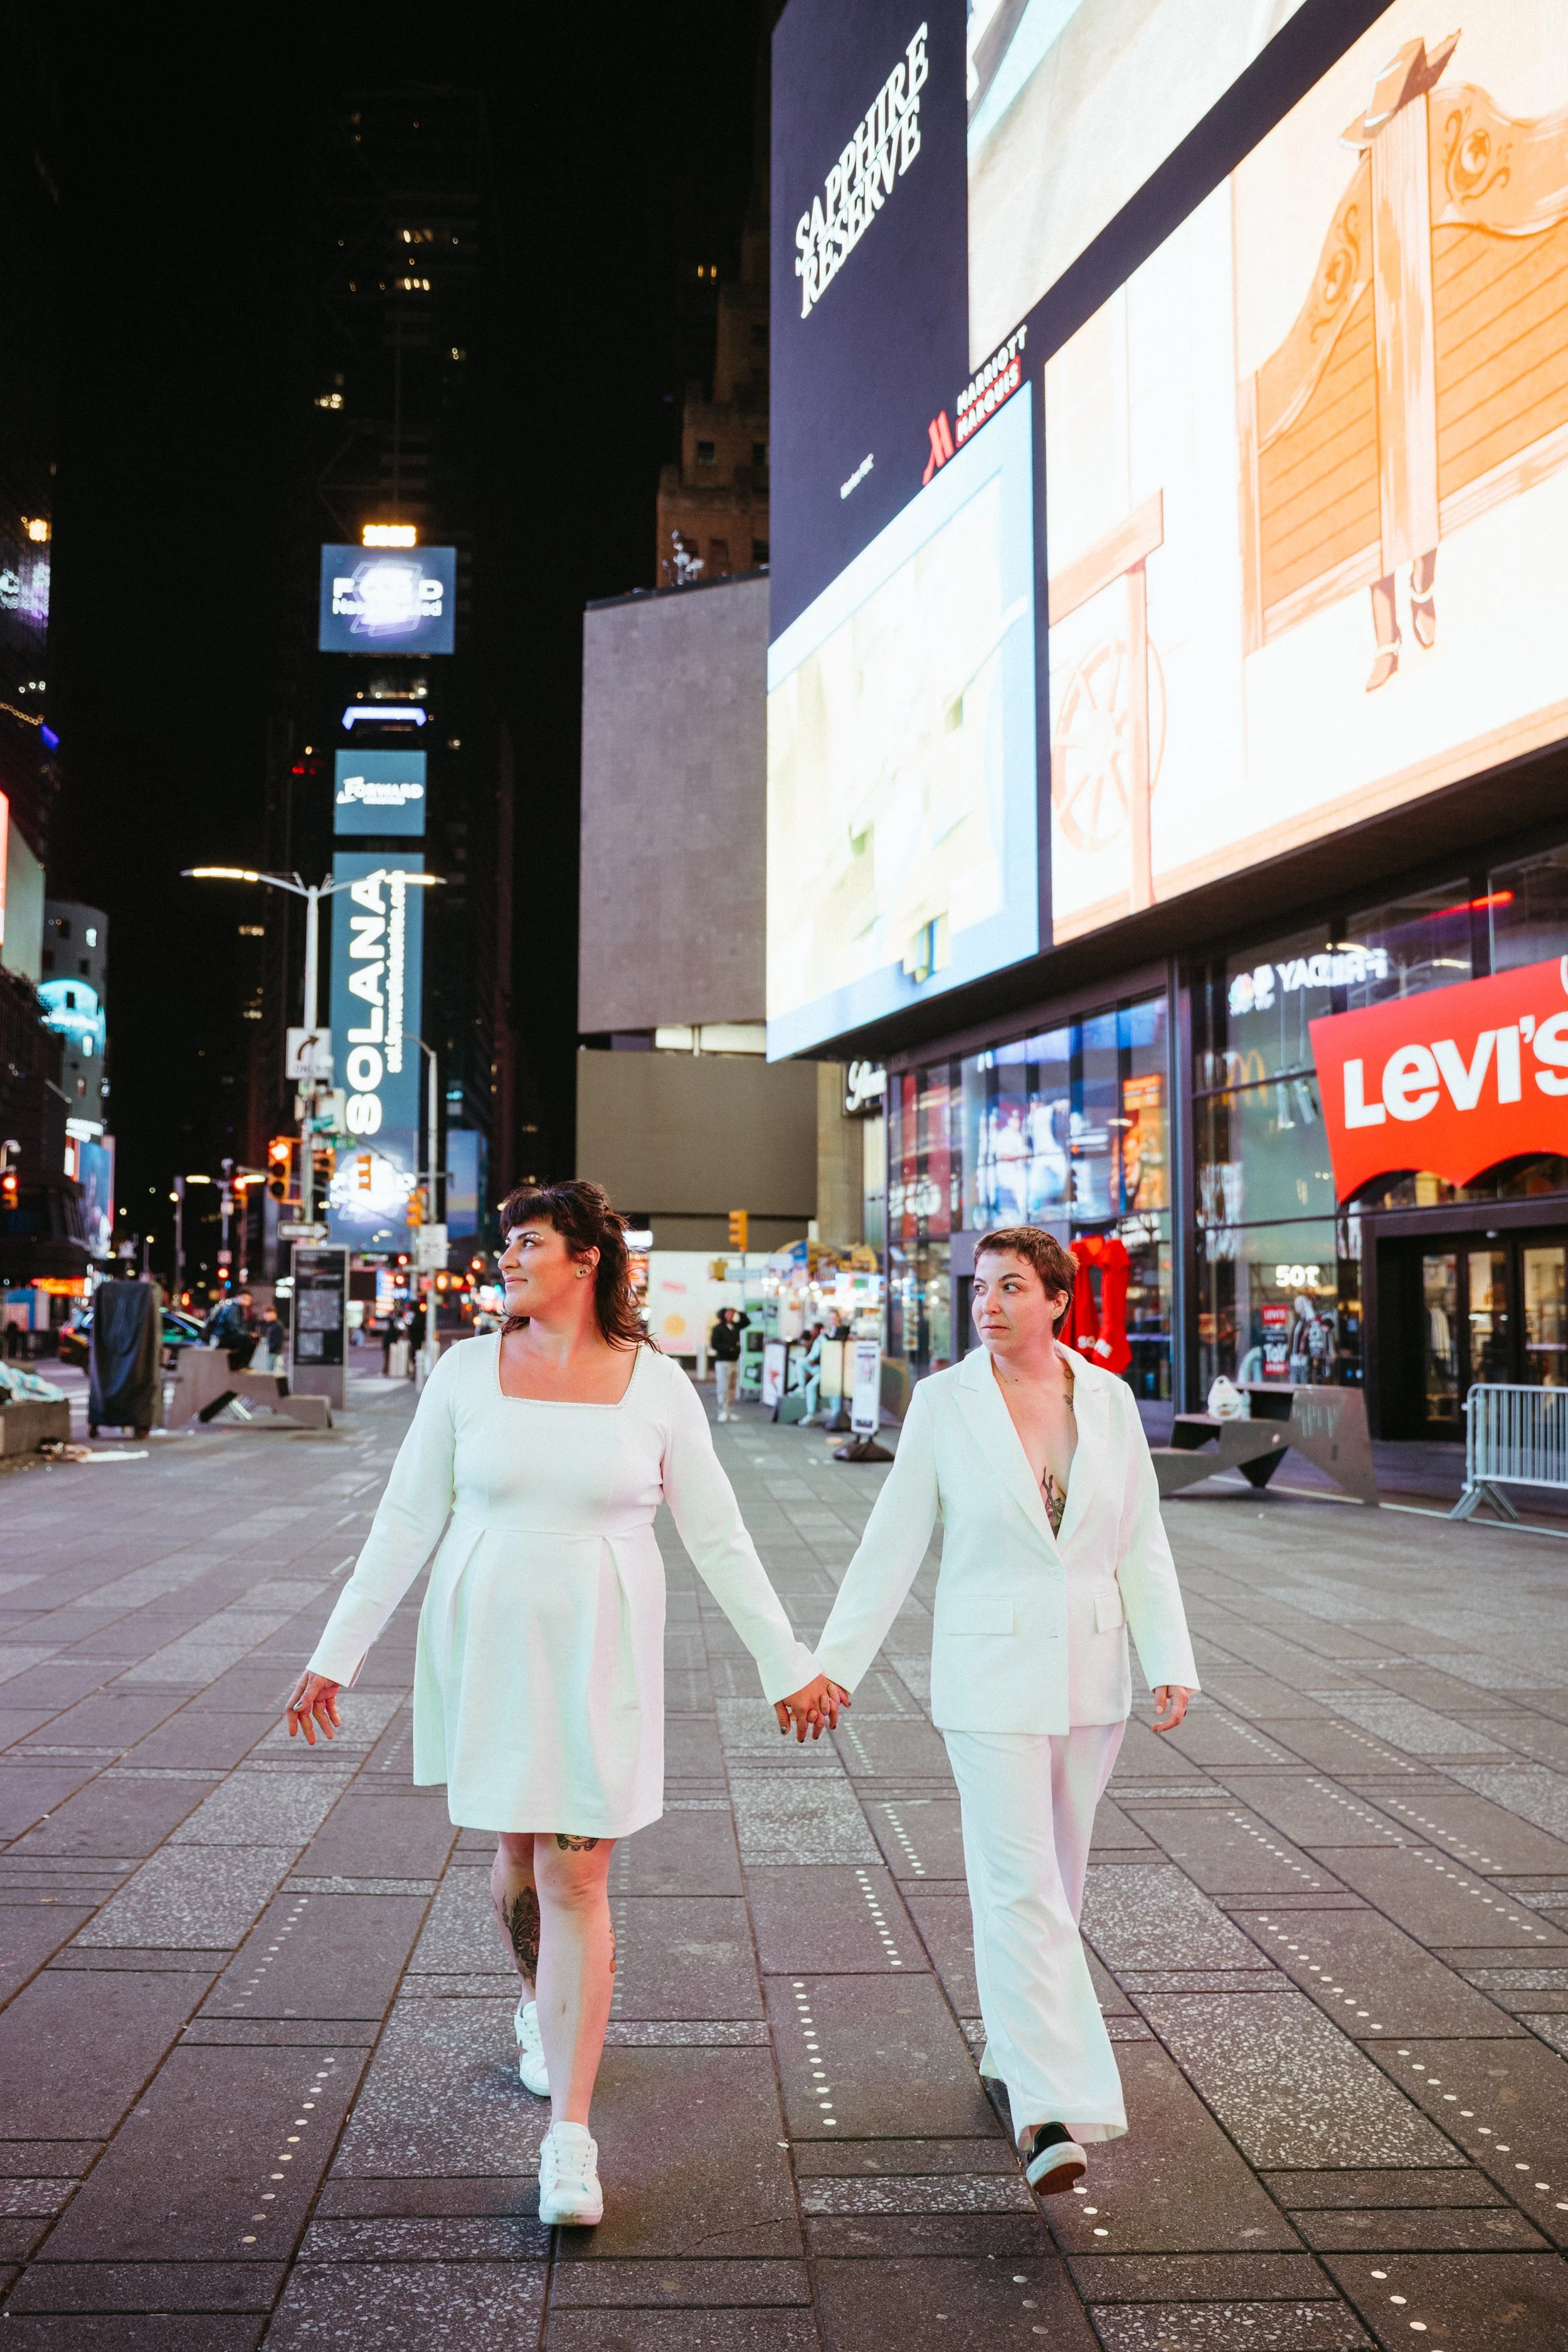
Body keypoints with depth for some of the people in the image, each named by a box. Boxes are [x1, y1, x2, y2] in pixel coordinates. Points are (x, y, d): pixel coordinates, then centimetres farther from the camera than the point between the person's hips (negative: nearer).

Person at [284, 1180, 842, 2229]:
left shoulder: (656, 1384, -4)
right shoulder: (467, 1372, -1)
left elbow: (718, 1537, 2)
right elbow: (405, 1524, 4)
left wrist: (788, 1663, 2)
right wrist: (336, 1656, 3)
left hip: (599, 1659, -2)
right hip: (486, 1652, 2)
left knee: (578, 1880, -4)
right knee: (518, 1862, 15)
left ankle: (571, 2137, 7)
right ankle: (541, 2006, 47)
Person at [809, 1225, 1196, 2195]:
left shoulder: (1109, 1399, 0)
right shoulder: (944, 1402, -7)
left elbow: (1141, 1544, 4)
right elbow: (894, 1543, -3)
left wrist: (1171, 1664, -4)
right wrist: (834, 1664, -4)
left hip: (1091, 1673, 3)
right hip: (989, 1674, -3)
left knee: (1055, 1881, 15)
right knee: (1020, 1887, -9)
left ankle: (1016, 2047, 34)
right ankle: (1052, 2110, -7)